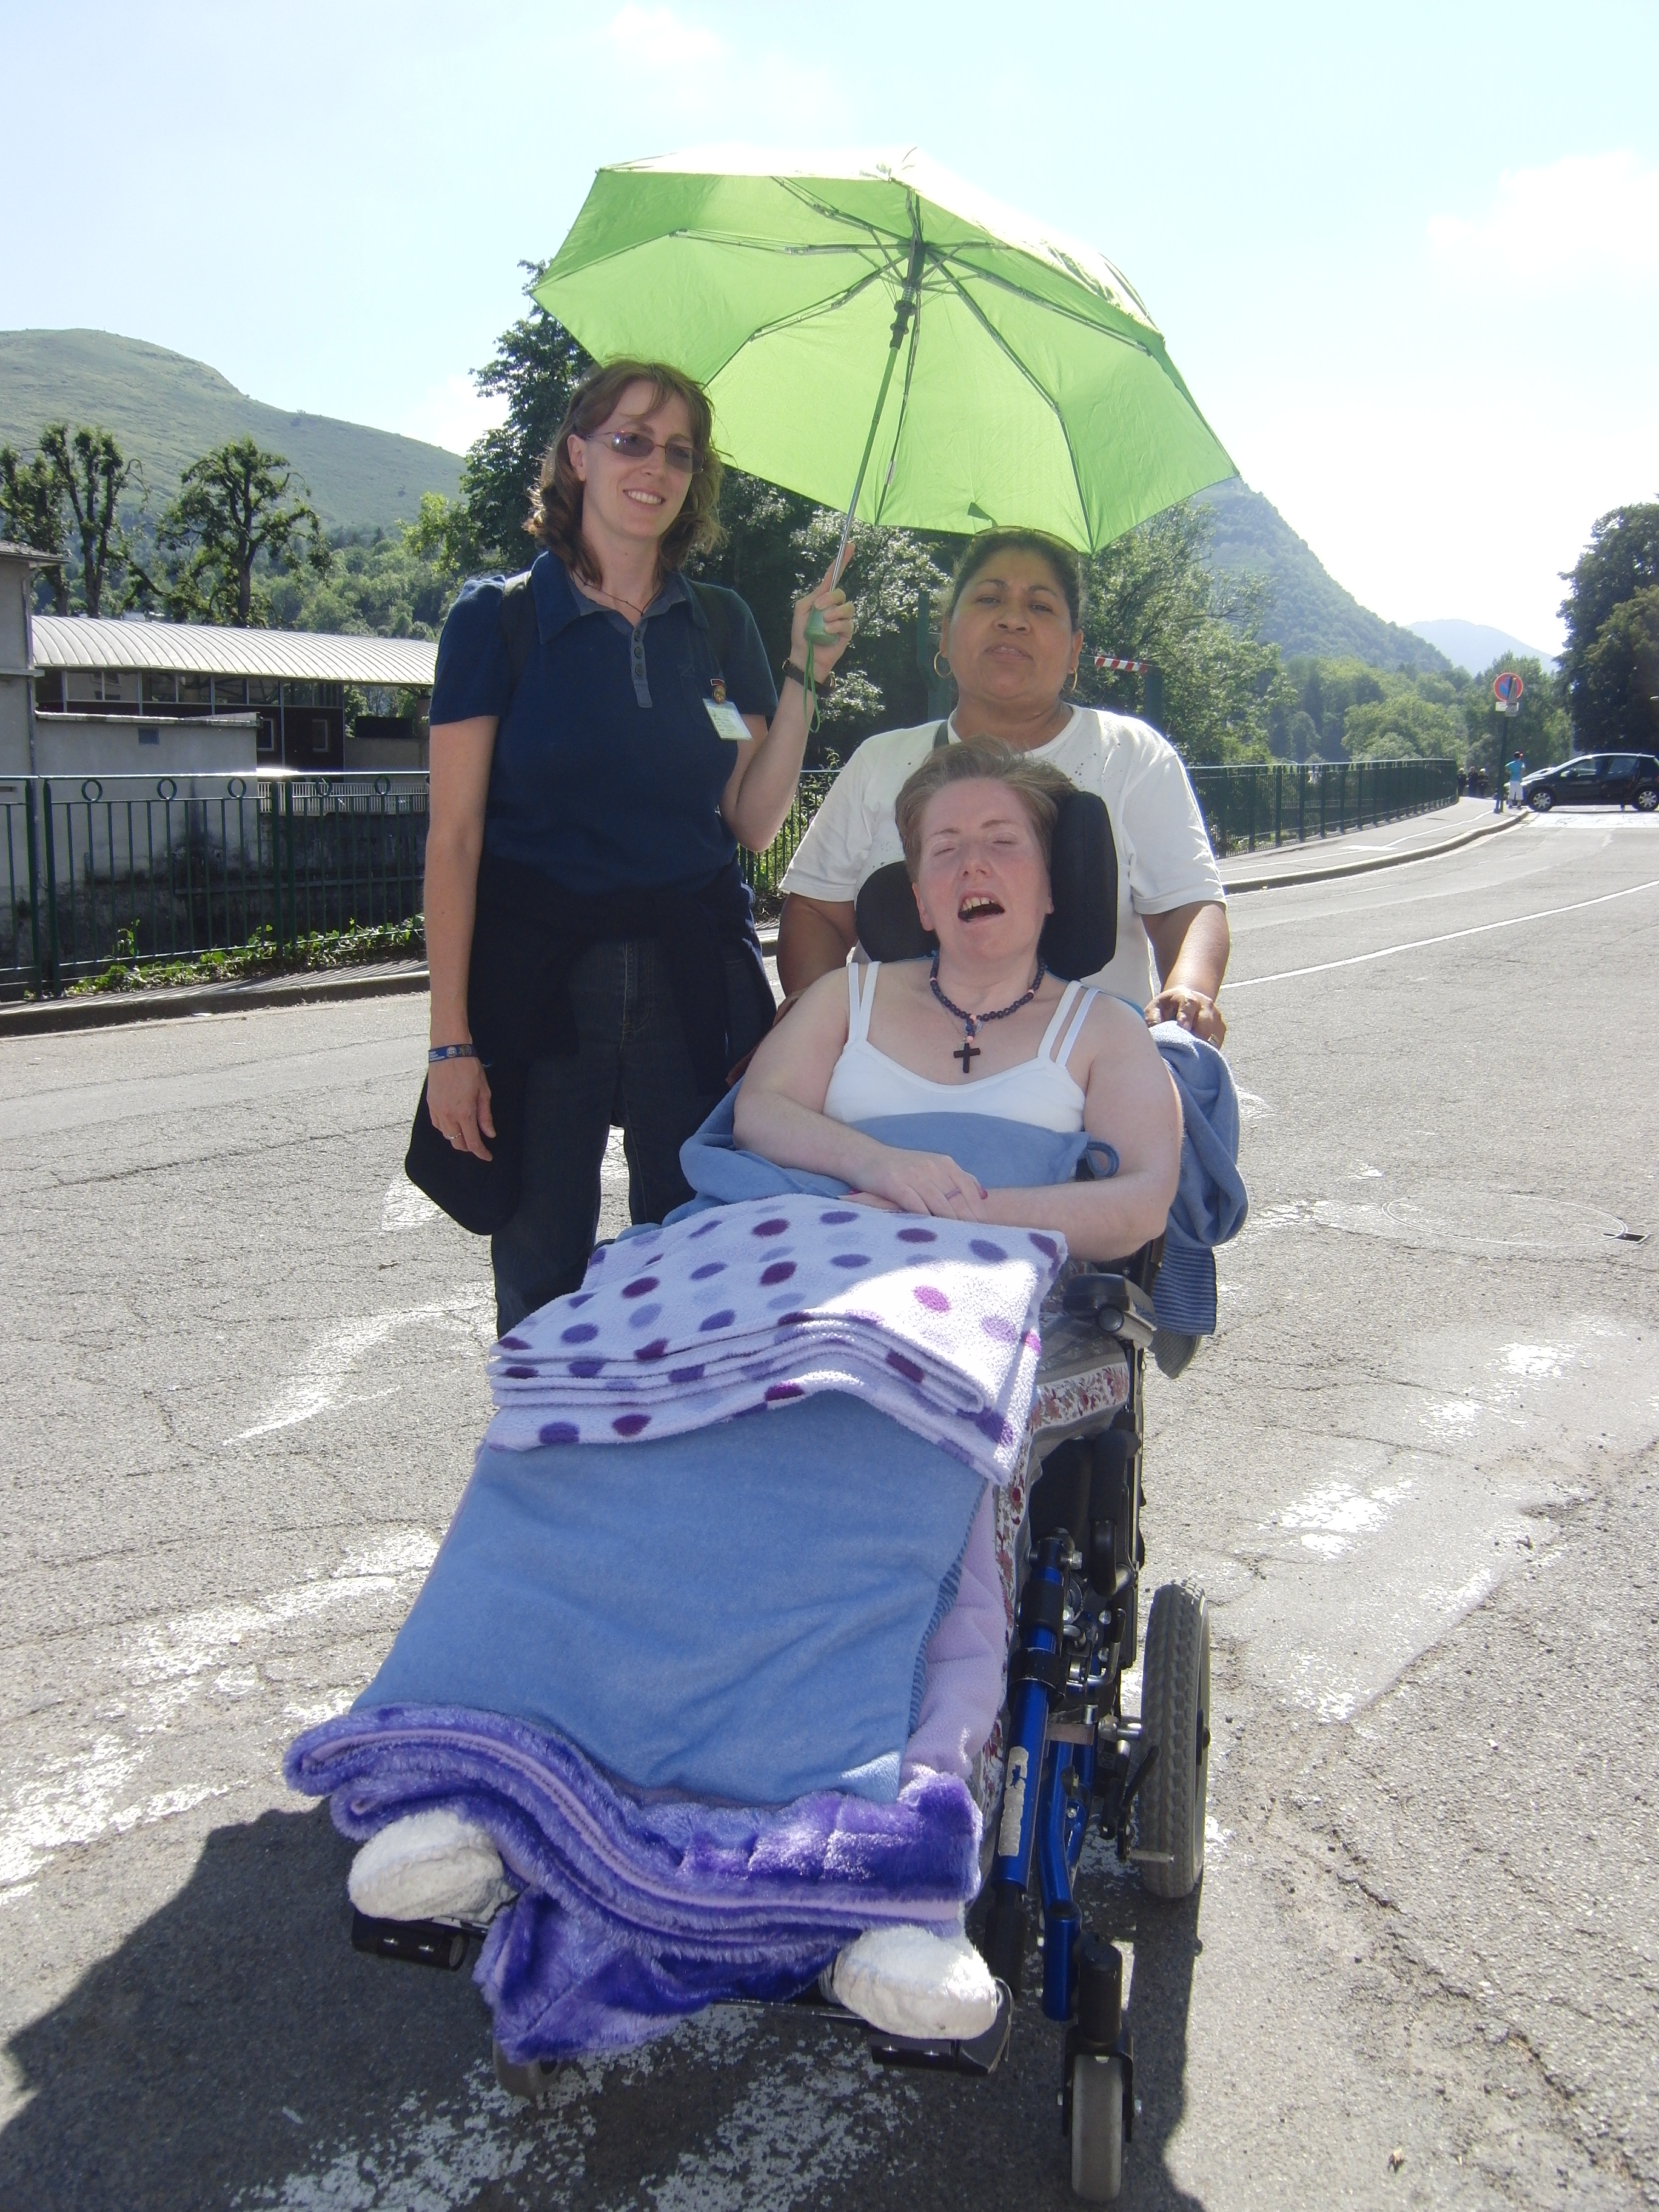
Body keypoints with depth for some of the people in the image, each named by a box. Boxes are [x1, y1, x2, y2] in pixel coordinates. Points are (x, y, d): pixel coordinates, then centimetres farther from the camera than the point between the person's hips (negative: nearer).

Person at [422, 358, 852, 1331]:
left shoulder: (721, 624, 11)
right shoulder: (499, 618, 2)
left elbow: (754, 823, 8)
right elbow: (454, 838, -2)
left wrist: (803, 679, -2)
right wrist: (451, 1040, -8)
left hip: (695, 984, 3)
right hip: (540, 984, -2)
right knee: (541, 1283, 3)